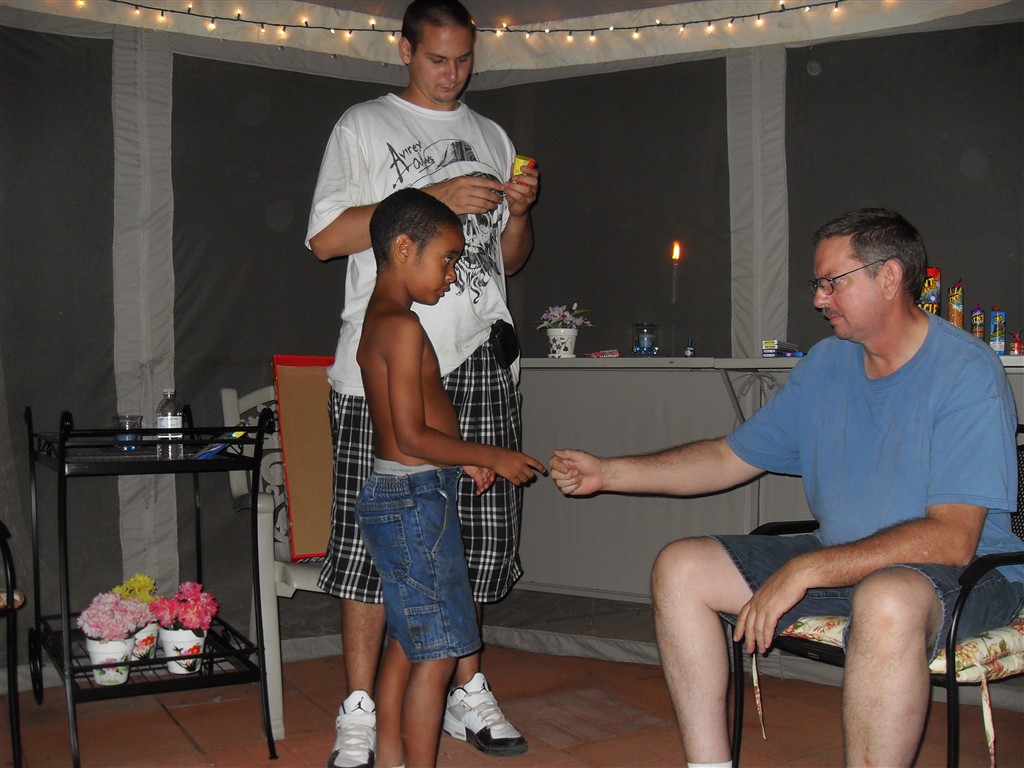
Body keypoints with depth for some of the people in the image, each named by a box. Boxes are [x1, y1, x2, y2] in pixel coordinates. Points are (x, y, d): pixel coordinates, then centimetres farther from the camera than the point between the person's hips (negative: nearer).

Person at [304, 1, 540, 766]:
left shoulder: (492, 136, 21)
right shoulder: (364, 126, 9)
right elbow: (326, 238, -4)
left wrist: (520, 210, 2)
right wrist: (435, 197, -10)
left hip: (481, 359, 4)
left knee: (477, 528, 6)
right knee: (375, 530, -5)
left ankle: (468, 692, 19)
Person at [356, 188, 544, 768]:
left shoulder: (377, 323, 15)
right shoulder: (404, 327, -16)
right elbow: (412, 437, -20)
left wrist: (464, 460, 13)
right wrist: (491, 457, -12)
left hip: (393, 495, 10)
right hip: (417, 498, -10)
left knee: (407, 644, 17)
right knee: (438, 654, -3)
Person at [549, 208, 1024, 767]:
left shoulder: (967, 374, -16)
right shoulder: (825, 364, 7)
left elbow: (951, 539, -24)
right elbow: (731, 457, 12)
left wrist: (805, 569, -30)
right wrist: (606, 473, 4)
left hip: (965, 573, -7)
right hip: (840, 562, 7)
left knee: (886, 600, -42)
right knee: (679, 567, -5)